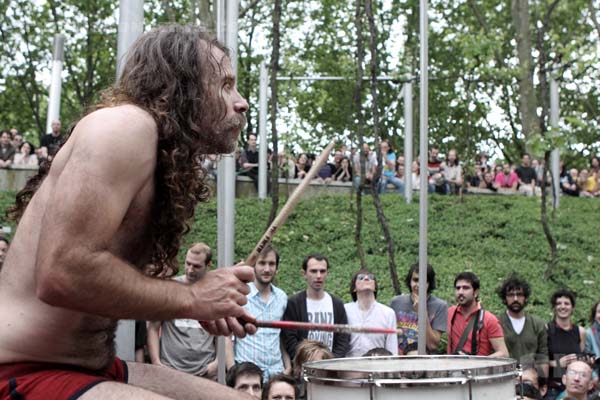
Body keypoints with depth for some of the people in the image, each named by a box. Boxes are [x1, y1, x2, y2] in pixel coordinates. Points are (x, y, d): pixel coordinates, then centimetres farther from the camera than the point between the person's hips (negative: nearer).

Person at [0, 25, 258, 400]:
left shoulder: (171, 164, 15)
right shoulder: (128, 125, -15)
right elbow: (62, 273, -26)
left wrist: (204, 307, 5)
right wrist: (192, 298, -15)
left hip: (94, 365, 10)